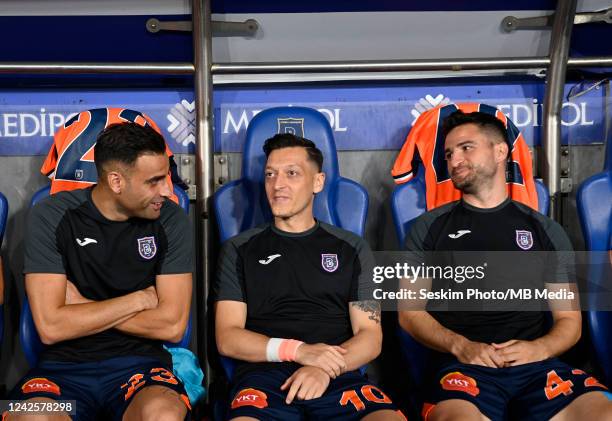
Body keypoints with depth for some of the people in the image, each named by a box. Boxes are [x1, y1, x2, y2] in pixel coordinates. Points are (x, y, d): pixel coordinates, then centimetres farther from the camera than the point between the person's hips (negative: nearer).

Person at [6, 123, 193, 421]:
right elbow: (50, 327, -11)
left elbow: (172, 325, -7)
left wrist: (83, 307, -6)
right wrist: (138, 300, -7)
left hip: (140, 362, 0)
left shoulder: (170, 219, -2)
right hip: (65, 365, 0)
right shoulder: (51, 217, -4)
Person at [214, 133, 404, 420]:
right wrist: (298, 350, -11)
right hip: (264, 373, -1)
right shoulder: (239, 249, 14)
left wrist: (326, 368, -12)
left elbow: (370, 335, 9)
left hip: (339, 377, 1)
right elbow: (227, 338, 6)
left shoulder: (352, 249, 16)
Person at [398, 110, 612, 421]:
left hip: (537, 366, 3)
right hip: (462, 365, -2)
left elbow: (569, 319, 17)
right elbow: (410, 312, 10)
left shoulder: (546, 231, 17)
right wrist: (460, 345, -9)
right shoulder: (430, 228, 13)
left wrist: (539, 348, -6)